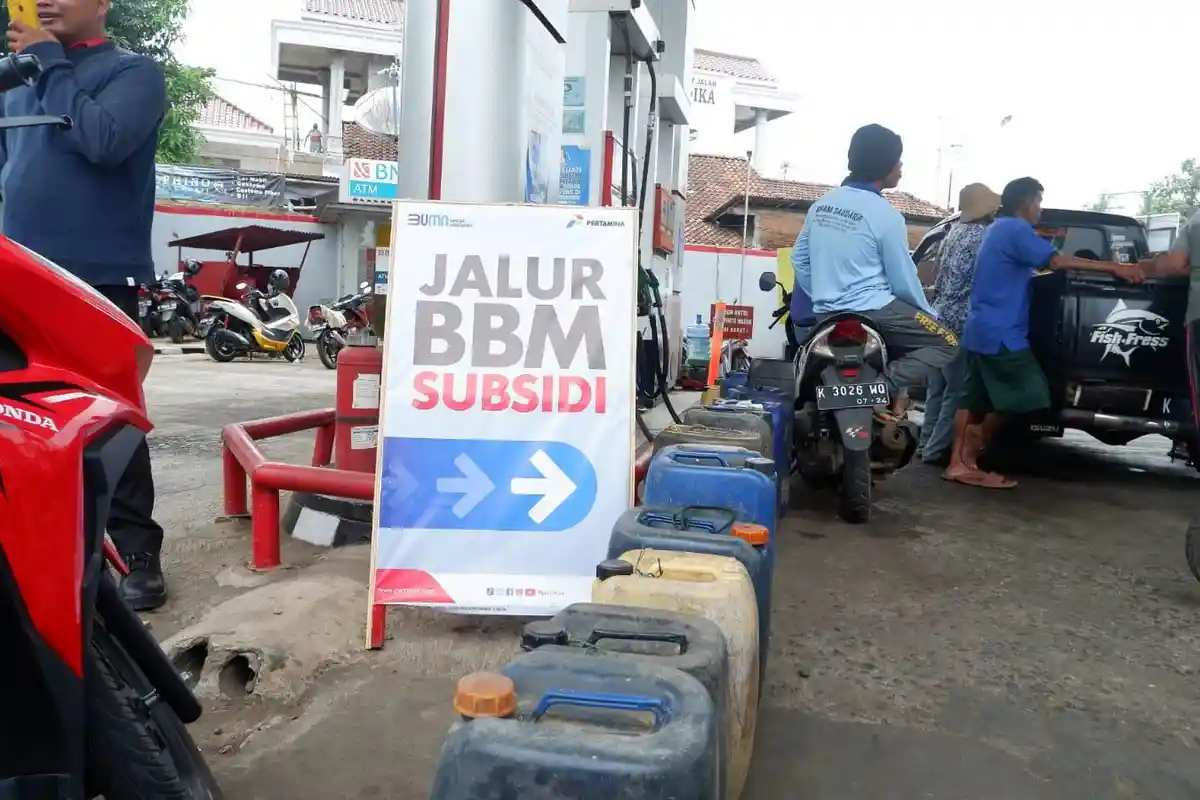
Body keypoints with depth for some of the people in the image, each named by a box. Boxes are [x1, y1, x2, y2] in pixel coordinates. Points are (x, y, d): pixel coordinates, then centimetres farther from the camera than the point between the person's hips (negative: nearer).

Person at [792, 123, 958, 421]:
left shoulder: (821, 204, 6)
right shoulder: (886, 215, -13)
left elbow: (799, 259, 12)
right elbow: (903, 280, -7)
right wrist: (930, 316, 9)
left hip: (827, 315, 8)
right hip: (873, 310, -8)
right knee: (946, 343, -2)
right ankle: (886, 384, -21)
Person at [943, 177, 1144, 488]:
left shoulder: (999, 229, 20)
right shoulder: (1015, 230, -11)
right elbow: (1057, 260, -22)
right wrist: (1114, 268, -21)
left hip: (981, 330, 10)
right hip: (999, 333, -10)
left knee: (974, 398, 7)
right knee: (1023, 395, -4)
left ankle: (958, 463, 5)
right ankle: (975, 441, 10)